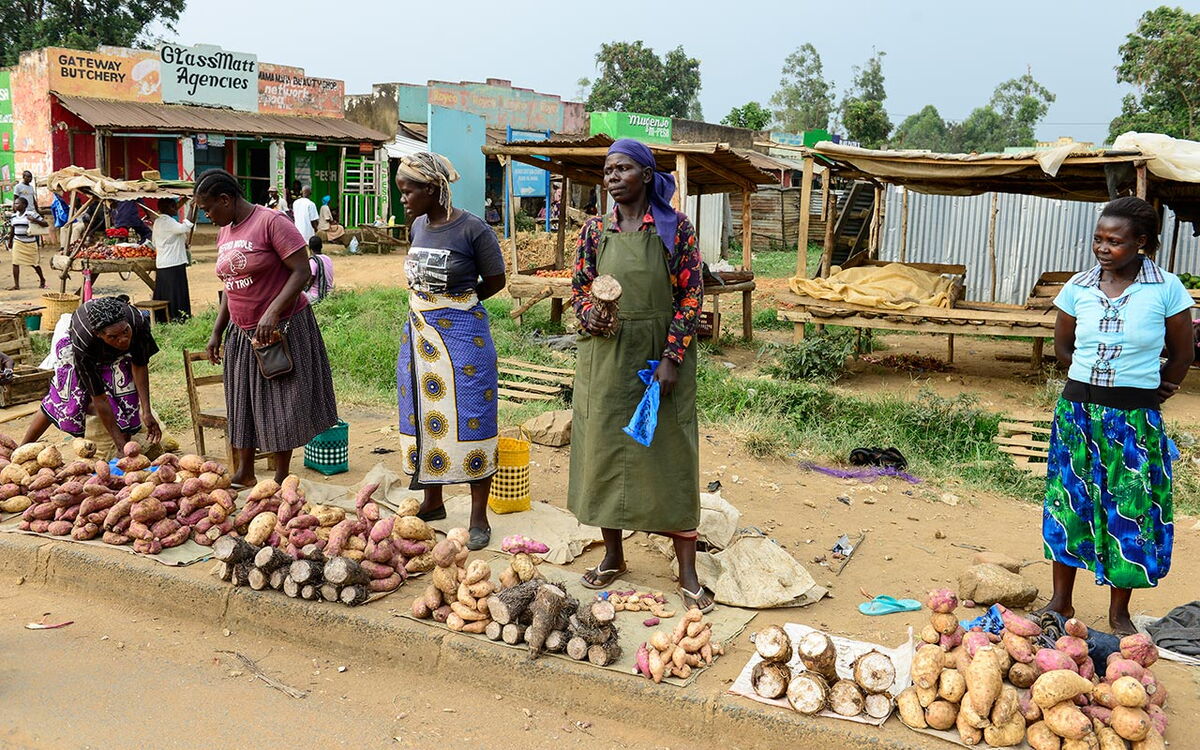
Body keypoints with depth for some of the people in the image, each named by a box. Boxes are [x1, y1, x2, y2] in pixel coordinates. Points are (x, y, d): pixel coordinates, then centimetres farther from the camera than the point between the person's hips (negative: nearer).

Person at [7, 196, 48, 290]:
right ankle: (16, 284, 1)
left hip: (31, 243, -4)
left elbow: (46, 224, -13)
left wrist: (35, 220, -29)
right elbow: (12, 229, 21)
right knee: (15, 263, -4)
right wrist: (10, 241, 25)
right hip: (18, 242, 4)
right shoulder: (14, 216, 8)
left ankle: (42, 280, 31)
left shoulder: (32, 214, -10)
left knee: (35, 263, 7)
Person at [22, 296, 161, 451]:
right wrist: (121, 444, -38)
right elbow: (99, 399, -38)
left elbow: (140, 366, -20)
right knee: (64, 400, 0)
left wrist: (146, 412, -26)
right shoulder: (83, 341, -43)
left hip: (118, 356, 2)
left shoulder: (138, 322, -39)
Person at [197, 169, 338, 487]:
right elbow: (230, 286, 18)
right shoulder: (224, 233, 10)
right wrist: (217, 332, 13)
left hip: (281, 328, -8)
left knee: (280, 404, 0)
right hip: (241, 333, 8)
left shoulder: (272, 222, -14)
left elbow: (302, 272, -20)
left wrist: (272, 312, -28)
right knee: (242, 402, 12)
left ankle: (281, 478, 12)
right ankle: (244, 472, 25)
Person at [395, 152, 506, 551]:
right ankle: (432, 502, 30)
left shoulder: (473, 230, -14)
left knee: (469, 422, -1)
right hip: (418, 334, 7)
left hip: (462, 336, -7)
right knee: (423, 416, 13)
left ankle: (479, 518, 9)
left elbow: (495, 281, -6)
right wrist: (428, 308, 6)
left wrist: (453, 307, 0)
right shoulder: (418, 226, 7)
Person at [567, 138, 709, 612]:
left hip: (660, 357, -3)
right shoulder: (595, 229, 5)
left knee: (670, 456, 1)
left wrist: (672, 358, -13)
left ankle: (687, 572, 9)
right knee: (604, 449, 9)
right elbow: (579, 286, 12)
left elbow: (691, 296, -5)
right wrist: (589, 315, -10)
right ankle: (613, 555, 26)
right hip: (605, 356, 3)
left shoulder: (676, 228, -4)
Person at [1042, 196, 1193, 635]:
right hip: (1077, 411, 2)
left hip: (1135, 418, -2)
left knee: (1129, 511, 4)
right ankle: (1061, 601, 23)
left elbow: (1182, 356, 3)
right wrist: (1097, 382, 5)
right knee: (1069, 502, 9)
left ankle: (1119, 613, 20)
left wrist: (1146, 393, 7)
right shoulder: (1079, 287, 0)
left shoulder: (1167, 289, -7)